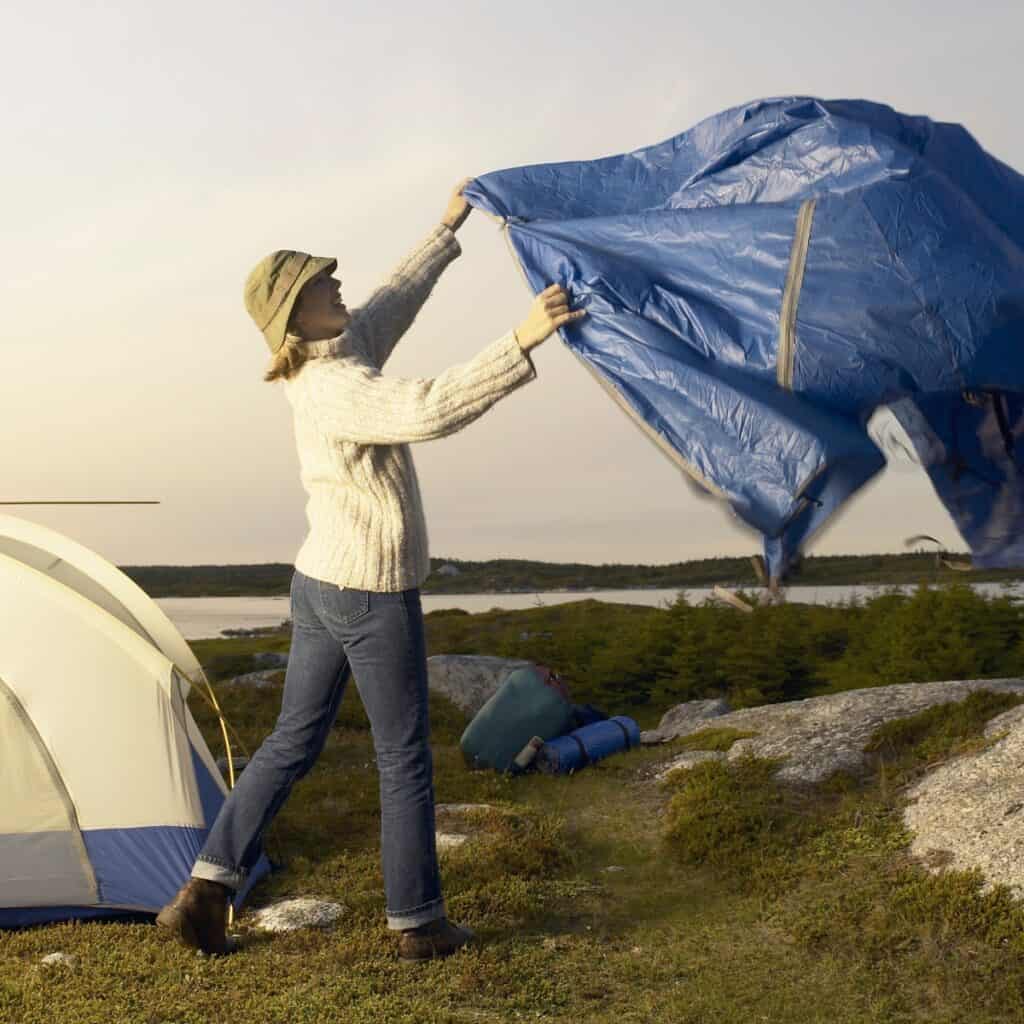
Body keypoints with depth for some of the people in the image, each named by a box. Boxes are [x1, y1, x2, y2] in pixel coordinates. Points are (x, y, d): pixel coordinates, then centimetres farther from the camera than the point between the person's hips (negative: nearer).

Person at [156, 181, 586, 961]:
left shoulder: (338, 358, 5)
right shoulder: (337, 388, -23)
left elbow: (394, 302, 21)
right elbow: (429, 411, -41)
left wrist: (447, 231, 29)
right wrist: (520, 341, -42)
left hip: (321, 584, 9)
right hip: (374, 597, -9)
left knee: (293, 742, 15)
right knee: (405, 760, 5)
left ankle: (206, 891, 14)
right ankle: (418, 923, 18)